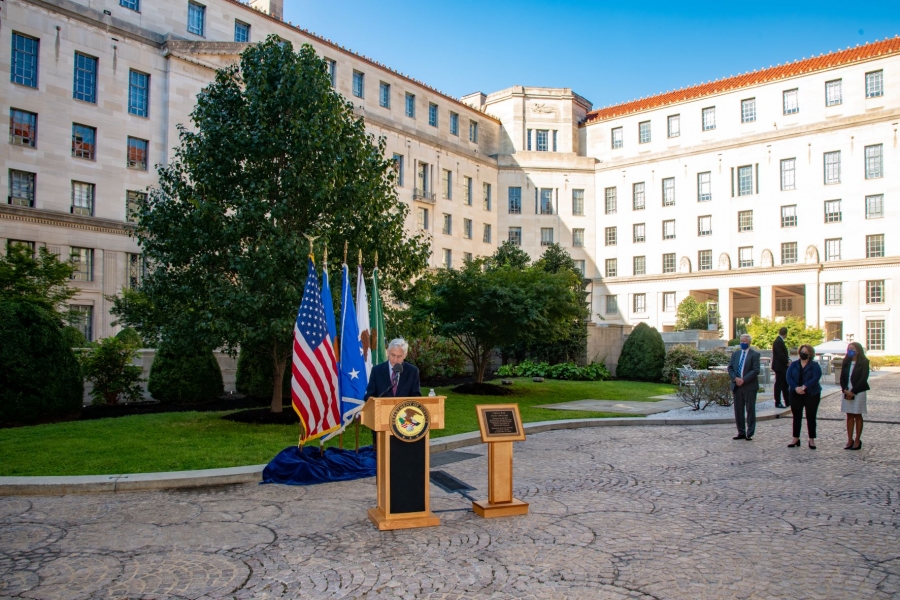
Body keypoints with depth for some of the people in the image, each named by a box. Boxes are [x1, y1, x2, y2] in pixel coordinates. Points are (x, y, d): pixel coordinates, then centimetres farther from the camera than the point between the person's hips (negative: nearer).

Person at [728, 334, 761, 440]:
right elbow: (730, 368, 9)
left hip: (749, 387, -5)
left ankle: (750, 433, 8)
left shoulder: (755, 354, -2)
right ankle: (741, 432, 16)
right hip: (737, 386, 5)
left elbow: (756, 370, -11)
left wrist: (744, 380, -17)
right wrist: (735, 378, -8)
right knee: (738, 410, 8)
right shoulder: (735, 354, 14)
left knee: (750, 410, 2)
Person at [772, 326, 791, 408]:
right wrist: (787, 362, -11)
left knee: (785, 385, 15)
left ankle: (788, 402, 23)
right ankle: (778, 403, 4)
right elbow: (780, 355, -24)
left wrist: (788, 359, 0)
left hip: (782, 367, 10)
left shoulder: (779, 341, 13)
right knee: (779, 385, -3)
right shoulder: (779, 342, -19)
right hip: (780, 367, -10)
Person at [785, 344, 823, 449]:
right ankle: (796, 439, 15)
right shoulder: (794, 364, 7)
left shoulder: (815, 366, -1)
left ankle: (811, 440, 11)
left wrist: (804, 387, -24)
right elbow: (789, 377, -3)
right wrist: (796, 388, -18)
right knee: (796, 417, 7)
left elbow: (816, 378, -15)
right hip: (796, 394, 3)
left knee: (811, 417, 3)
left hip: (811, 394, -2)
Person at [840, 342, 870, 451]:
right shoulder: (846, 362, 9)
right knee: (849, 416, 6)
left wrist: (853, 391, -14)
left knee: (857, 416, 3)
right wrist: (845, 390, -8)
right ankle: (850, 440, 9)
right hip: (847, 392, 4)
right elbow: (842, 377, 7)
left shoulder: (864, 362, -5)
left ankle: (857, 440, 9)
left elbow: (863, 379, -12)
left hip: (858, 392, -4)